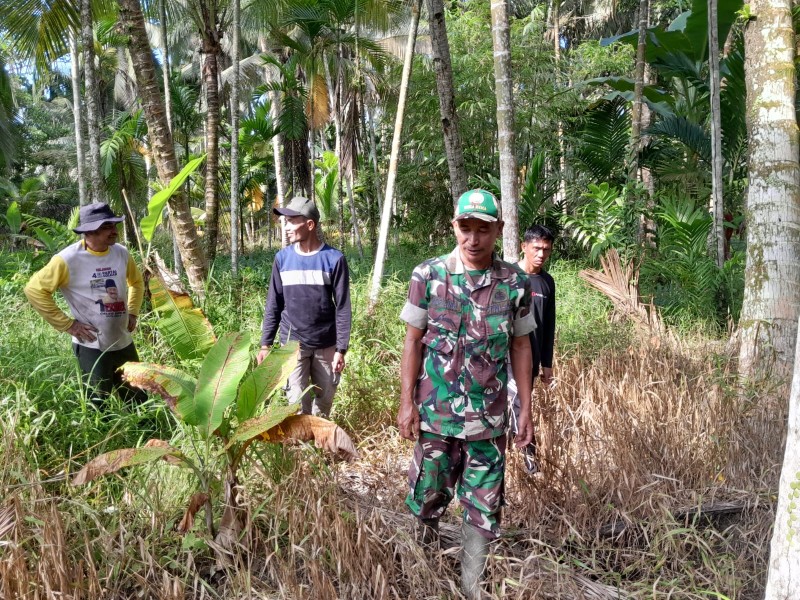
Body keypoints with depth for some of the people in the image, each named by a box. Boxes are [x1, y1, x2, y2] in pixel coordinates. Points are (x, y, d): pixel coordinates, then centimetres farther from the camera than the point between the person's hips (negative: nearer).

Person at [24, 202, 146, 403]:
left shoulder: (121, 253, 1)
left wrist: (133, 312, 9)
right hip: (92, 347, -6)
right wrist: (67, 324, -13)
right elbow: (35, 289, -13)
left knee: (140, 402, 16)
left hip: (124, 343, 6)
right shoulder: (69, 259, -16)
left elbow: (136, 282, 21)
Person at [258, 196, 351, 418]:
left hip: (326, 345, -1)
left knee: (324, 400, 11)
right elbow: (273, 305, 6)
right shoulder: (282, 258, 0)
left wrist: (341, 349, -9)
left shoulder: (334, 259, -7)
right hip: (293, 344, 1)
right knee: (298, 404, -1)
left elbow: (343, 308, -6)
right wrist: (265, 344, 2)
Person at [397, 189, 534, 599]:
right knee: (428, 498, 13)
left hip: (490, 416, 1)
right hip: (436, 411, 0)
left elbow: (520, 346, 5)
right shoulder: (428, 275, -6)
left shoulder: (515, 283, -3)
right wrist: (406, 403, -4)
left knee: (483, 508, 9)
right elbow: (413, 341, -1)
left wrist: (526, 410, 4)